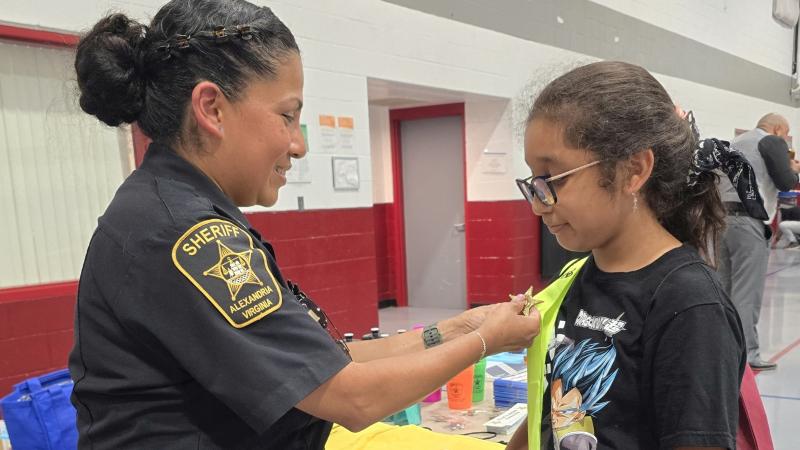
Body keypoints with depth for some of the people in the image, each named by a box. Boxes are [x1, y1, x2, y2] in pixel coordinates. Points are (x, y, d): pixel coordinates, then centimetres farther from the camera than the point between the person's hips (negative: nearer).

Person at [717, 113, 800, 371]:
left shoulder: (737, 142, 23)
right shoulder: (773, 141, 1)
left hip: (723, 216, 8)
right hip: (748, 221, -8)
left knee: (726, 290, 11)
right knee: (747, 293, -7)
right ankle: (747, 356, -5)